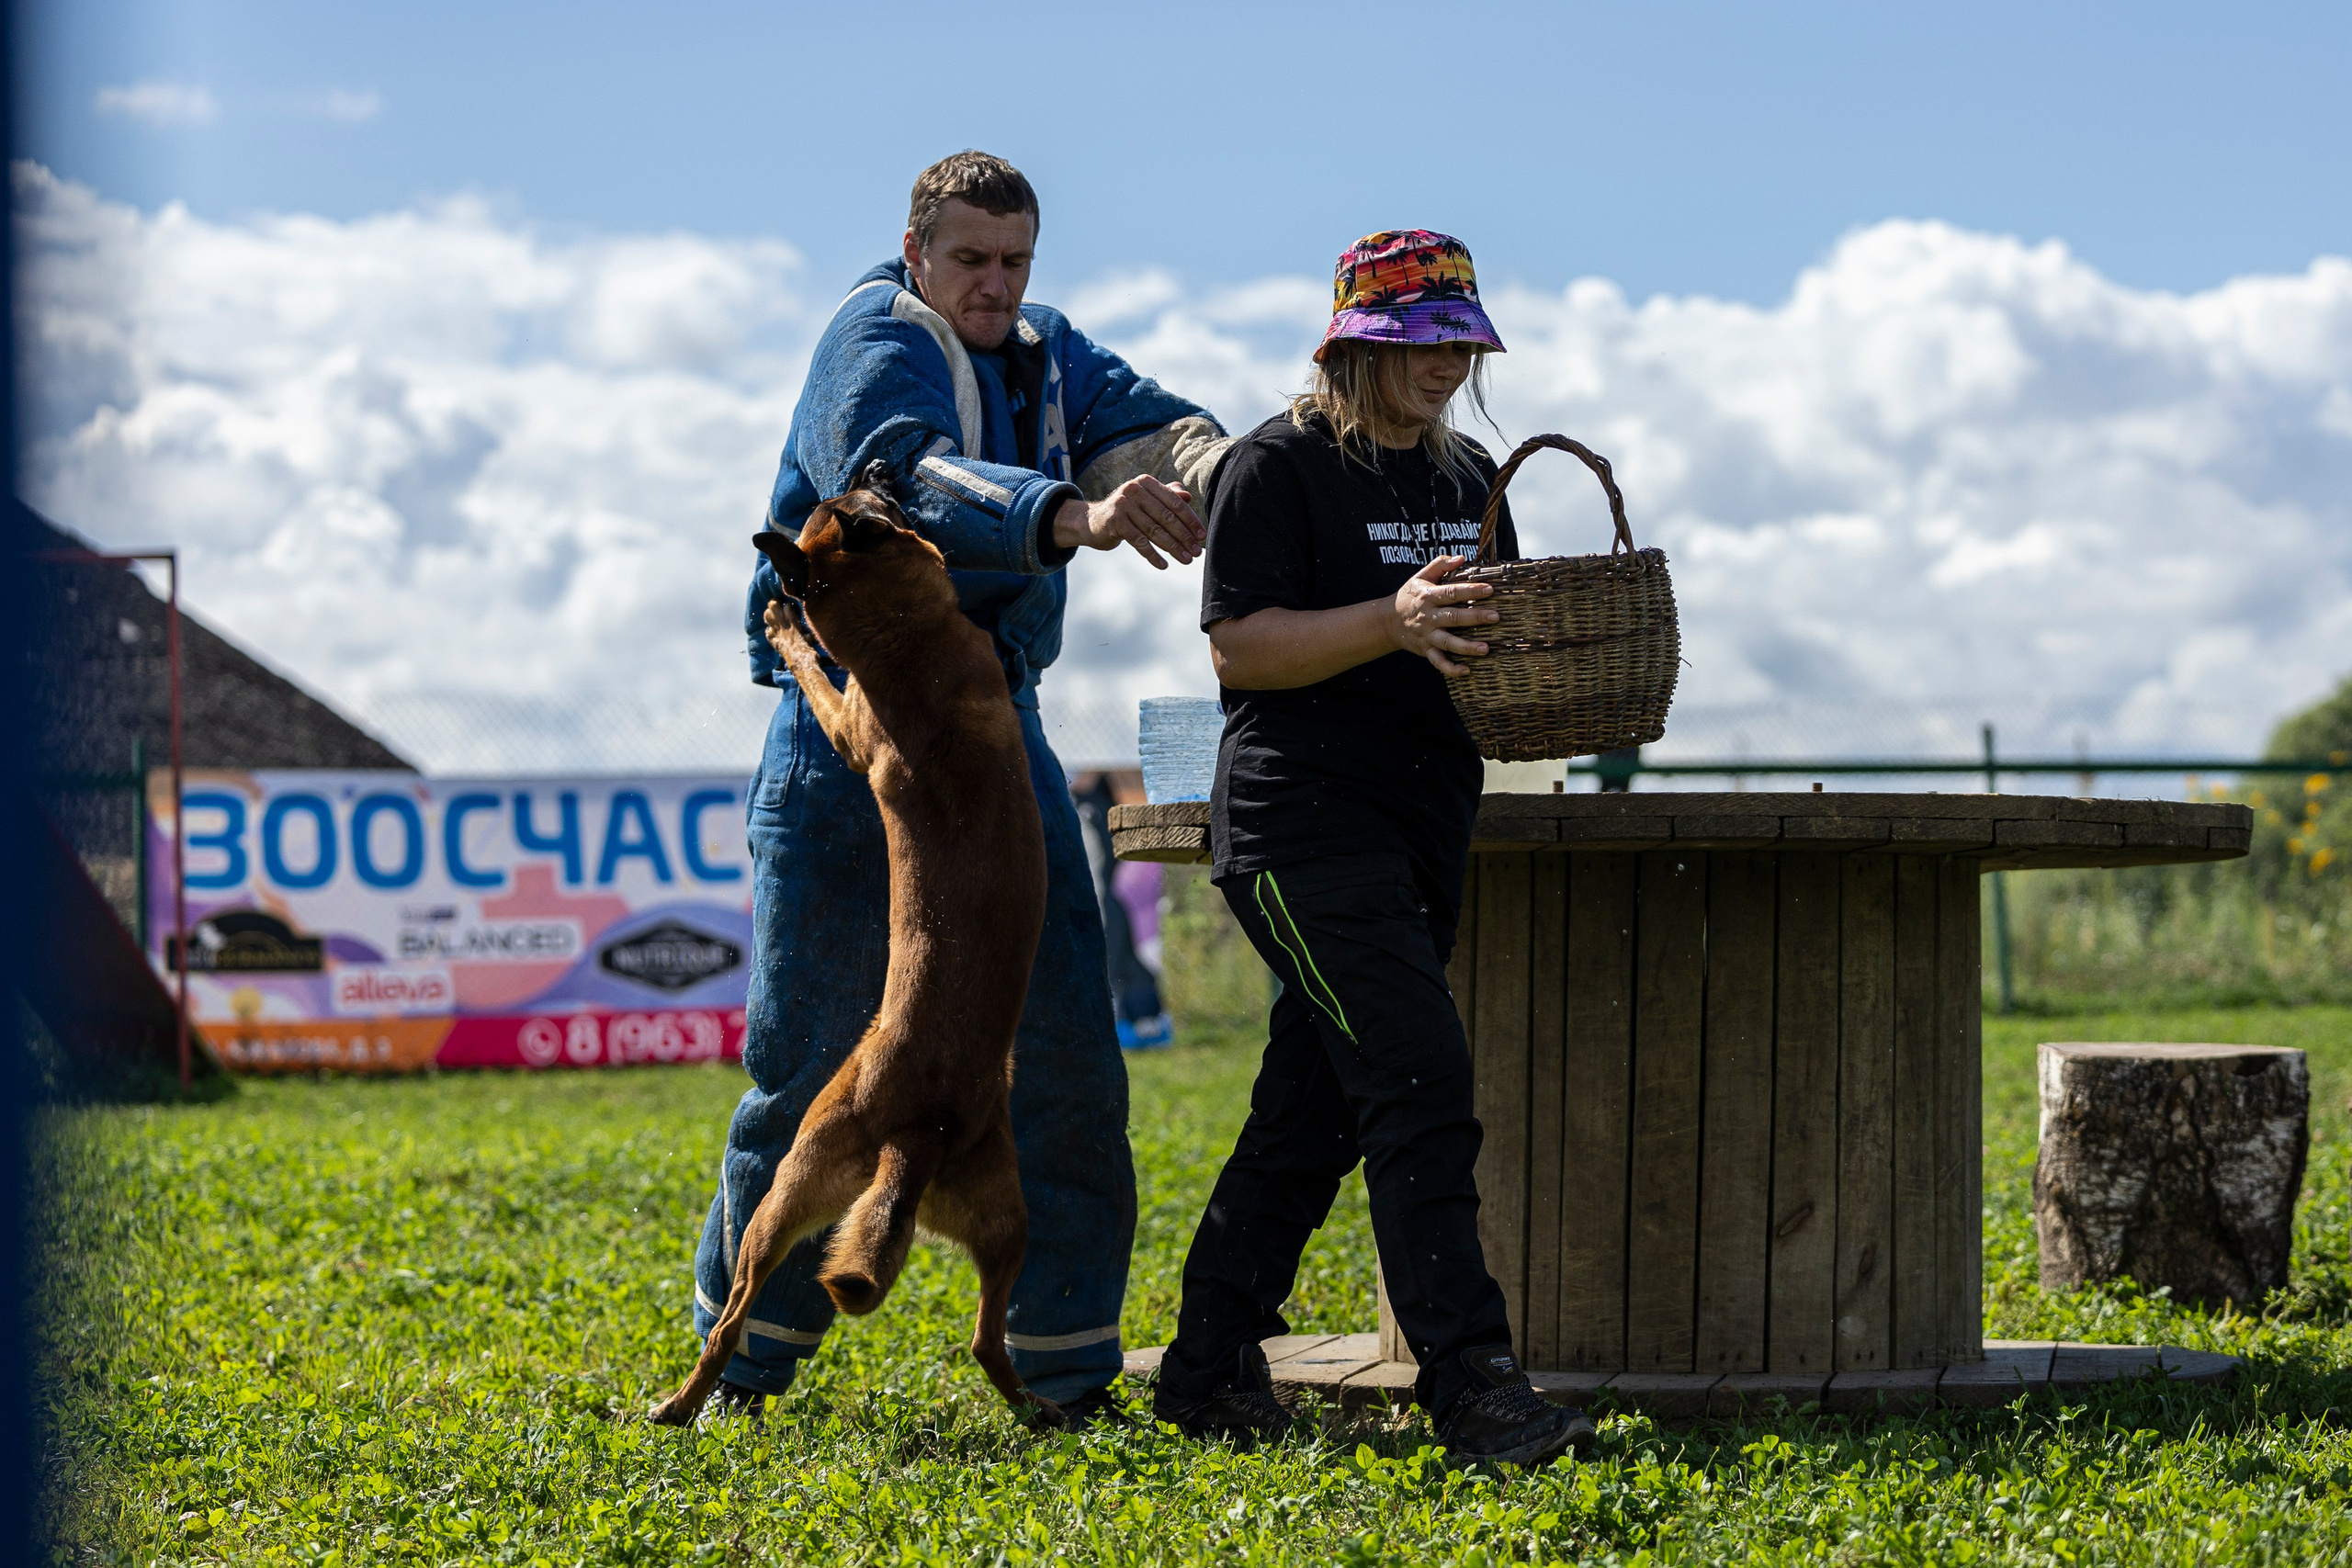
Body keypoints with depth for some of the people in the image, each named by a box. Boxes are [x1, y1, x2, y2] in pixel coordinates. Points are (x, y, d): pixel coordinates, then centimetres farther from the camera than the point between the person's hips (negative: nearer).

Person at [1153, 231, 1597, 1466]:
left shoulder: (1467, 474, 17)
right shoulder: (1280, 465, -6)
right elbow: (1239, 648, -13)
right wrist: (1391, 622, -25)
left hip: (1420, 825, 8)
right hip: (1305, 821, -8)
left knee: (1316, 1108, 10)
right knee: (1420, 1086, -17)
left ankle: (1209, 1368, 19)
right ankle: (1470, 1385, -19)